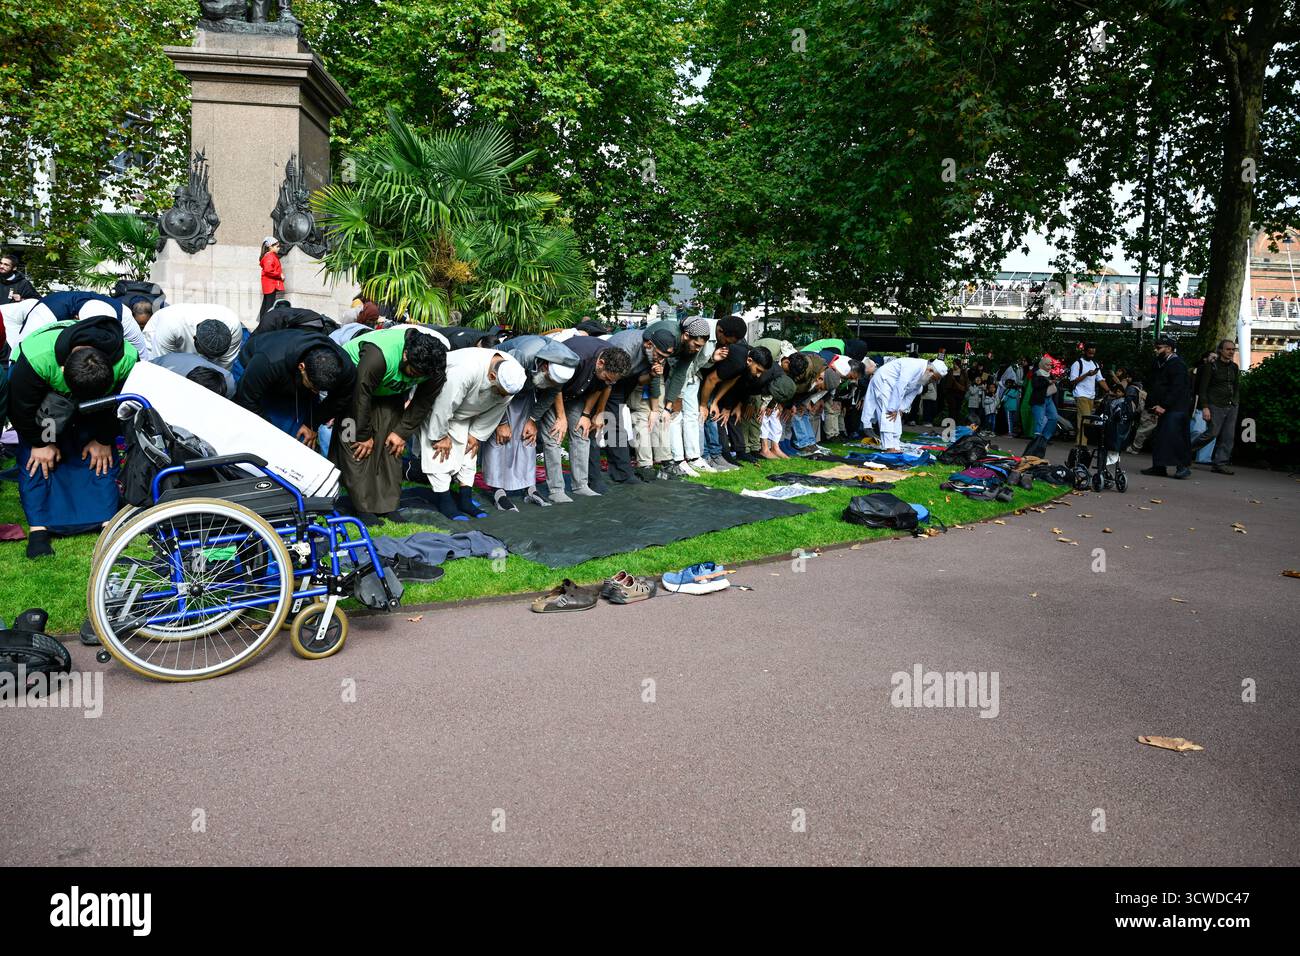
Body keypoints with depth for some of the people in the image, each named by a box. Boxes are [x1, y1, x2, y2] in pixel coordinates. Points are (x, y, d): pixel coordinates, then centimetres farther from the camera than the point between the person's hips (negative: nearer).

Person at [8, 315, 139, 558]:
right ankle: (38, 529, -8)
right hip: (43, 395, -1)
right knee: (36, 458, -12)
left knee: (102, 455, -9)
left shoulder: (127, 360, -35)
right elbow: (21, 405, -23)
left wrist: (104, 440, -8)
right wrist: (38, 443, -13)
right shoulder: (35, 357, -41)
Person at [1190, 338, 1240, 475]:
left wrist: (1235, 403, 11)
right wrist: (1205, 407, -14)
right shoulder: (1212, 366, -3)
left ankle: (1219, 464, 3)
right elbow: (1203, 388, -7)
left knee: (1228, 437, 0)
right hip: (1215, 406, -6)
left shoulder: (1234, 367, 15)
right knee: (1212, 433, -14)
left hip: (1231, 406, 6)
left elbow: (1237, 387, 22)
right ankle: (1189, 450, 6)